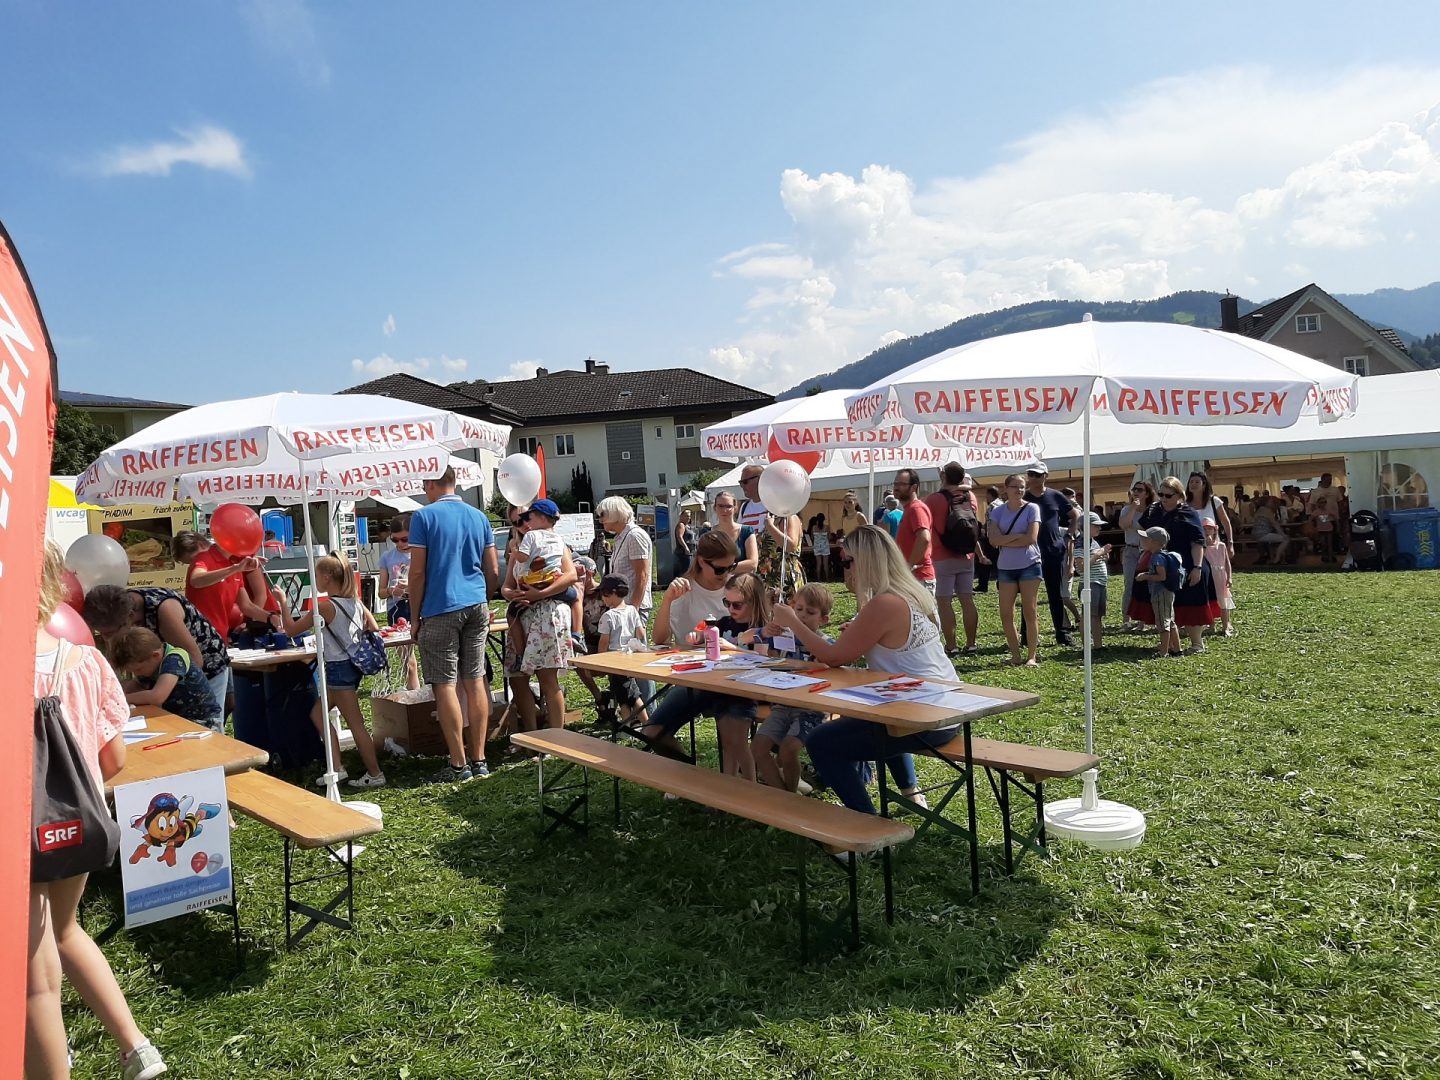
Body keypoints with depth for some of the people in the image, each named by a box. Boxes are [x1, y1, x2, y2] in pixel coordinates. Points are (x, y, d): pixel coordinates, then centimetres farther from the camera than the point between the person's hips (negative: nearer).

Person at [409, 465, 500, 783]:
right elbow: (492, 570, 12)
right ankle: (479, 761, 11)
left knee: (445, 685, 0)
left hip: (441, 610, -5)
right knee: (475, 682, 7)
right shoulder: (479, 517, 11)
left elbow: (417, 572, -7)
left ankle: (459, 765, 2)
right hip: (476, 606, 5)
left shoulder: (424, 516, -4)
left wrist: (416, 617, 1)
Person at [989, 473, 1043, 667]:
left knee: (1030, 612, -1)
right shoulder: (998, 511, 5)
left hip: (1029, 566, -3)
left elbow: (1031, 538, -13)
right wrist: (1019, 536, -13)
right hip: (1005, 568, 3)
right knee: (1006, 614, 2)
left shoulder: (1031, 508, -2)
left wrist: (1005, 540, -9)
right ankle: (1015, 655, 14)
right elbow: (994, 539, -8)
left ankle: (1033, 656, 5)